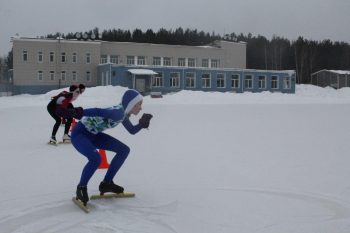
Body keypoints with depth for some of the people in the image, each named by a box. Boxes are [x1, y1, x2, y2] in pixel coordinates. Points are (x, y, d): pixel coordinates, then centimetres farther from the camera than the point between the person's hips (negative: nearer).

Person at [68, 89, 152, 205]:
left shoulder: (123, 114, 2)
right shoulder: (118, 112, -27)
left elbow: (132, 130, 15)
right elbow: (99, 111, -41)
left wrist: (142, 124, -3)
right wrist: (81, 112, -54)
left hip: (93, 134, 10)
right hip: (79, 133, -10)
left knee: (124, 150, 6)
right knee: (95, 158, -34)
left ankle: (106, 183, 13)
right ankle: (81, 187, -7)